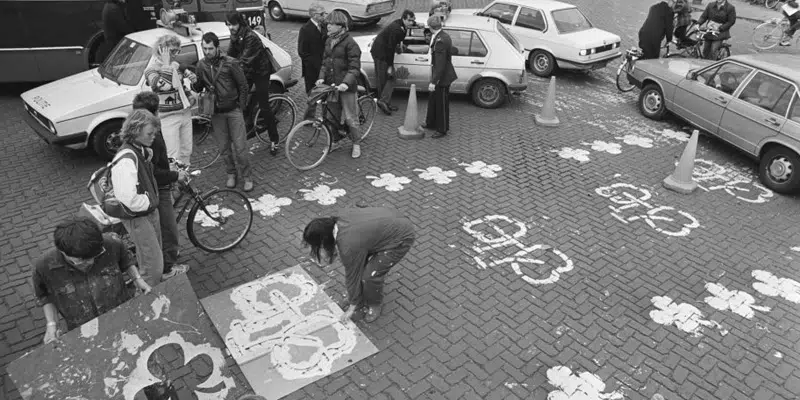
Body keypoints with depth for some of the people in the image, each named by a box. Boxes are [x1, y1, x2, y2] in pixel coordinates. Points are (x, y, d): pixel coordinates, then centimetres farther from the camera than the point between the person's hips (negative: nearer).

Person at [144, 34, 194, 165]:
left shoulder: (176, 66, 7)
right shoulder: (151, 71, -12)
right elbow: (167, 85, -32)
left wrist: (190, 98, 8)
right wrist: (166, 63, -23)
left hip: (185, 114, 7)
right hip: (168, 118, -6)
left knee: (187, 152, 15)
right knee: (173, 156, -9)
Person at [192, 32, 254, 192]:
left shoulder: (230, 63, -11)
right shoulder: (201, 65, 0)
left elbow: (243, 86, -3)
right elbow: (199, 89, 10)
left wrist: (240, 107, -3)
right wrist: (194, 83, -13)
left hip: (233, 110, -3)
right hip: (216, 112, 4)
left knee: (240, 146, -3)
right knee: (224, 147, 10)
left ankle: (247, 177, 11)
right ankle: (231, 174, 28)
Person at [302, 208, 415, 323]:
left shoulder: (349, 246, -29)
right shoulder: (338, 219, -8)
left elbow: (353, 275, -15)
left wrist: (351, 308, -2)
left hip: (401, 238, -9)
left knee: (370, 275, -10)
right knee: (358, 266, 6)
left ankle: (375, 306, 17)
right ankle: (362, 301, 25)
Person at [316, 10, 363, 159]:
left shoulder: (350, 43, -12)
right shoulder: (328, 41, 10)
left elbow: (354, 67, -16)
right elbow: (325, 62, 13)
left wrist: (346, 83, -29)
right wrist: (321, 77, -4)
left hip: (346, 87, -6)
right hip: (331, 85, 6)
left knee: (350, 118, 1)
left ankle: (356, 144, 18)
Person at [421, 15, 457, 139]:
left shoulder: (440, 41, -27)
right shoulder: (443, 35, 3)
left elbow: (440, 64, -28)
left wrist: (433, 82, -26)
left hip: (442, 77, -10)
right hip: (439, 75, 10)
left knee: (442, 104, 6)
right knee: (433, 100, 22)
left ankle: (442, 129, 22)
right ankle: (431, 123, 39)